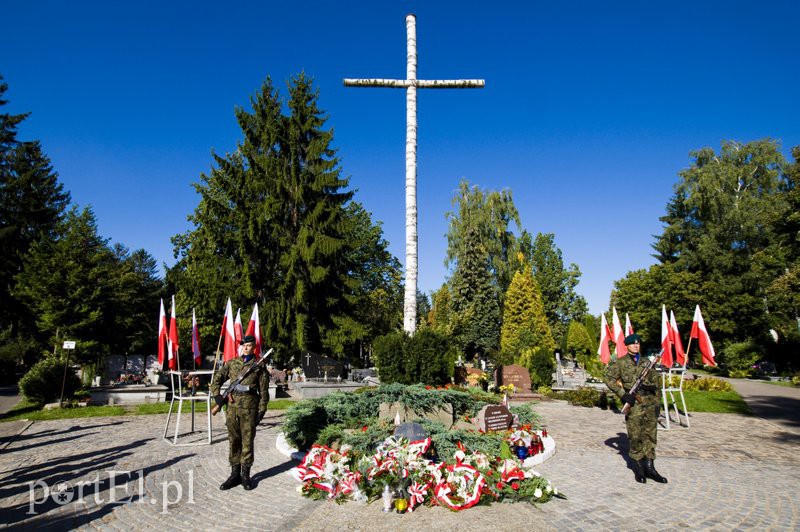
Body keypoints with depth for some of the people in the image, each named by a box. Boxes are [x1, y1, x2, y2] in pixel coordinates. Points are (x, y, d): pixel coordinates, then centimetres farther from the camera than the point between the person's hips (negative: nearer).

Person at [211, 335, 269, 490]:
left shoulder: (259, 366, 0)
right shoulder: (232, 363, 9)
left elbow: (264, 390, -1)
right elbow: (217, 378, 12)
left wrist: (262, 410, -5)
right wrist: (216, 394, -3)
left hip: (249, 407, -3)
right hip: (233, 406, 3)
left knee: (247, 441, 3)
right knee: (233, 440, 10)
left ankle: (245, 475, 15)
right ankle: (234, 474, 20)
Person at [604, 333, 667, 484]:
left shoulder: (646, 363, 15)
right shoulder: (620, 363, 2)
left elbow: (655, 382, 18)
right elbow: (609, 379, -5)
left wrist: (657, 402, 11)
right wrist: (623, 394, -13)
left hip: (650, 402, 4)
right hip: (634, 404, -4)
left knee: (650, 435, 5)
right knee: (636, 436, -1)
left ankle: (649, 467, 13)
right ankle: (638, 468, 12)